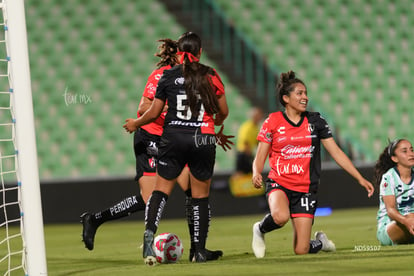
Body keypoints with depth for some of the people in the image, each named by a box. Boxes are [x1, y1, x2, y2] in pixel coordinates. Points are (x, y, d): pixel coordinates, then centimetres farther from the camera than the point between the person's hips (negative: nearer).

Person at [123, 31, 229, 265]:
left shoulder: (169, 76, 1)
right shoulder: (210, 76, 1)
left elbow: (154, 113, 4)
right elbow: (223, 111, 7)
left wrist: (135, 124, 23)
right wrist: (217, 122, 30)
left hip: (173, 138, 0)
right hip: (203, 139, 0)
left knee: (162, 189, 5)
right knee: (201, 195, 9)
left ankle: (149, 233, -19)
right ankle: (200, 250, 9)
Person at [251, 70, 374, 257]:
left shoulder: (315, 121, 5)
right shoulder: (273, 121, -1)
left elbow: (336, 152, 7)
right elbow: (259, 158, 1)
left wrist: (360, 179, 2)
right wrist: (256, 174, -22)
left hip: (305, 189, 2)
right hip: (279, 183, -2)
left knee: (301, 250, -6)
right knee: (280, 216, -38)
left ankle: (320, 242, 32)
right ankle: (260, 229, -2)